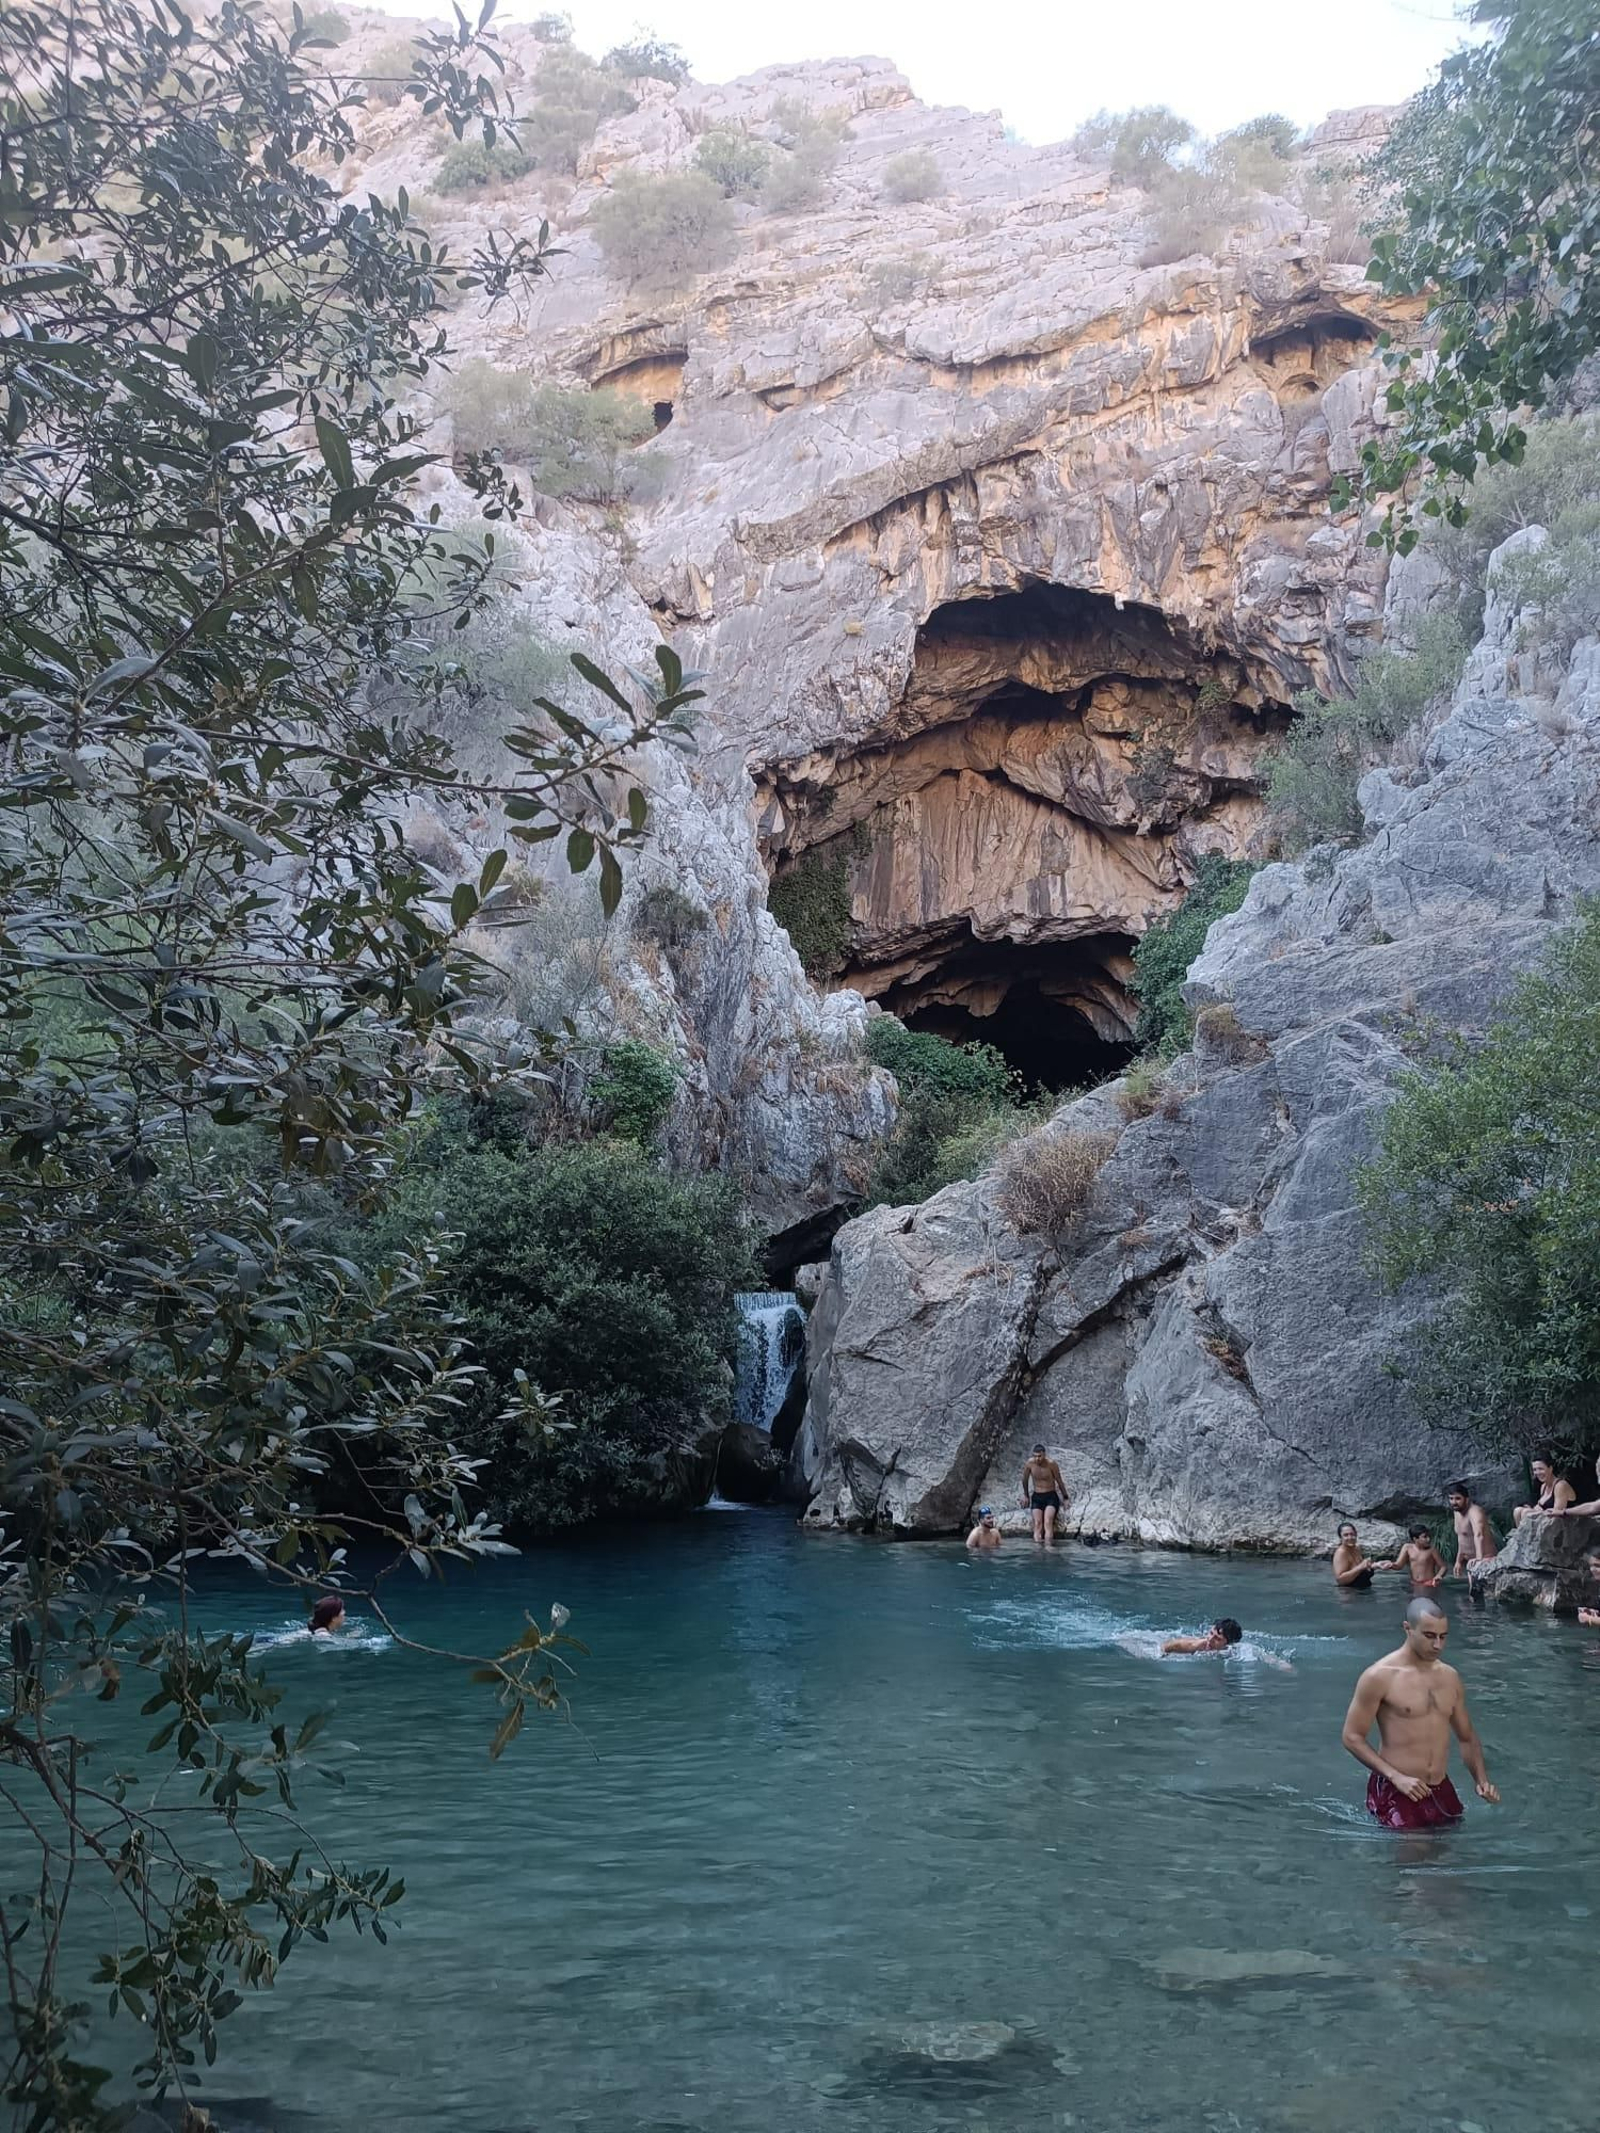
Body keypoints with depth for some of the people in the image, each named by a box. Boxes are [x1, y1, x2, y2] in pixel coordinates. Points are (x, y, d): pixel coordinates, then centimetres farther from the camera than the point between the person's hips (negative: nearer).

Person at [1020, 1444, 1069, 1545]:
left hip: (1051, 1496, -2)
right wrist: (1026, 1495, 21)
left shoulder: (1051, 1463, -14)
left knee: (1048, 1522, -25)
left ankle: (1047, 1546, -36)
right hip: (1036, 1497, 2)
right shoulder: (1030, 1463, -8)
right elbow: (1025, 1479, 11)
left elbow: (1059, 1481, -1)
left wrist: (1065, 1498, 6)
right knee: (1037, 1523, -18)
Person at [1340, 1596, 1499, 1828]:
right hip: (1395, 1792, -6)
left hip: (1441, 1791, 6)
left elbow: (1467, 1737, 21)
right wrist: (1396, 1777, -18)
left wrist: (1481, 1780, 4)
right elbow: (1352, 1737, -9)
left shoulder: (1450, 1677, 10)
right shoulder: (1380, 1677, -10)